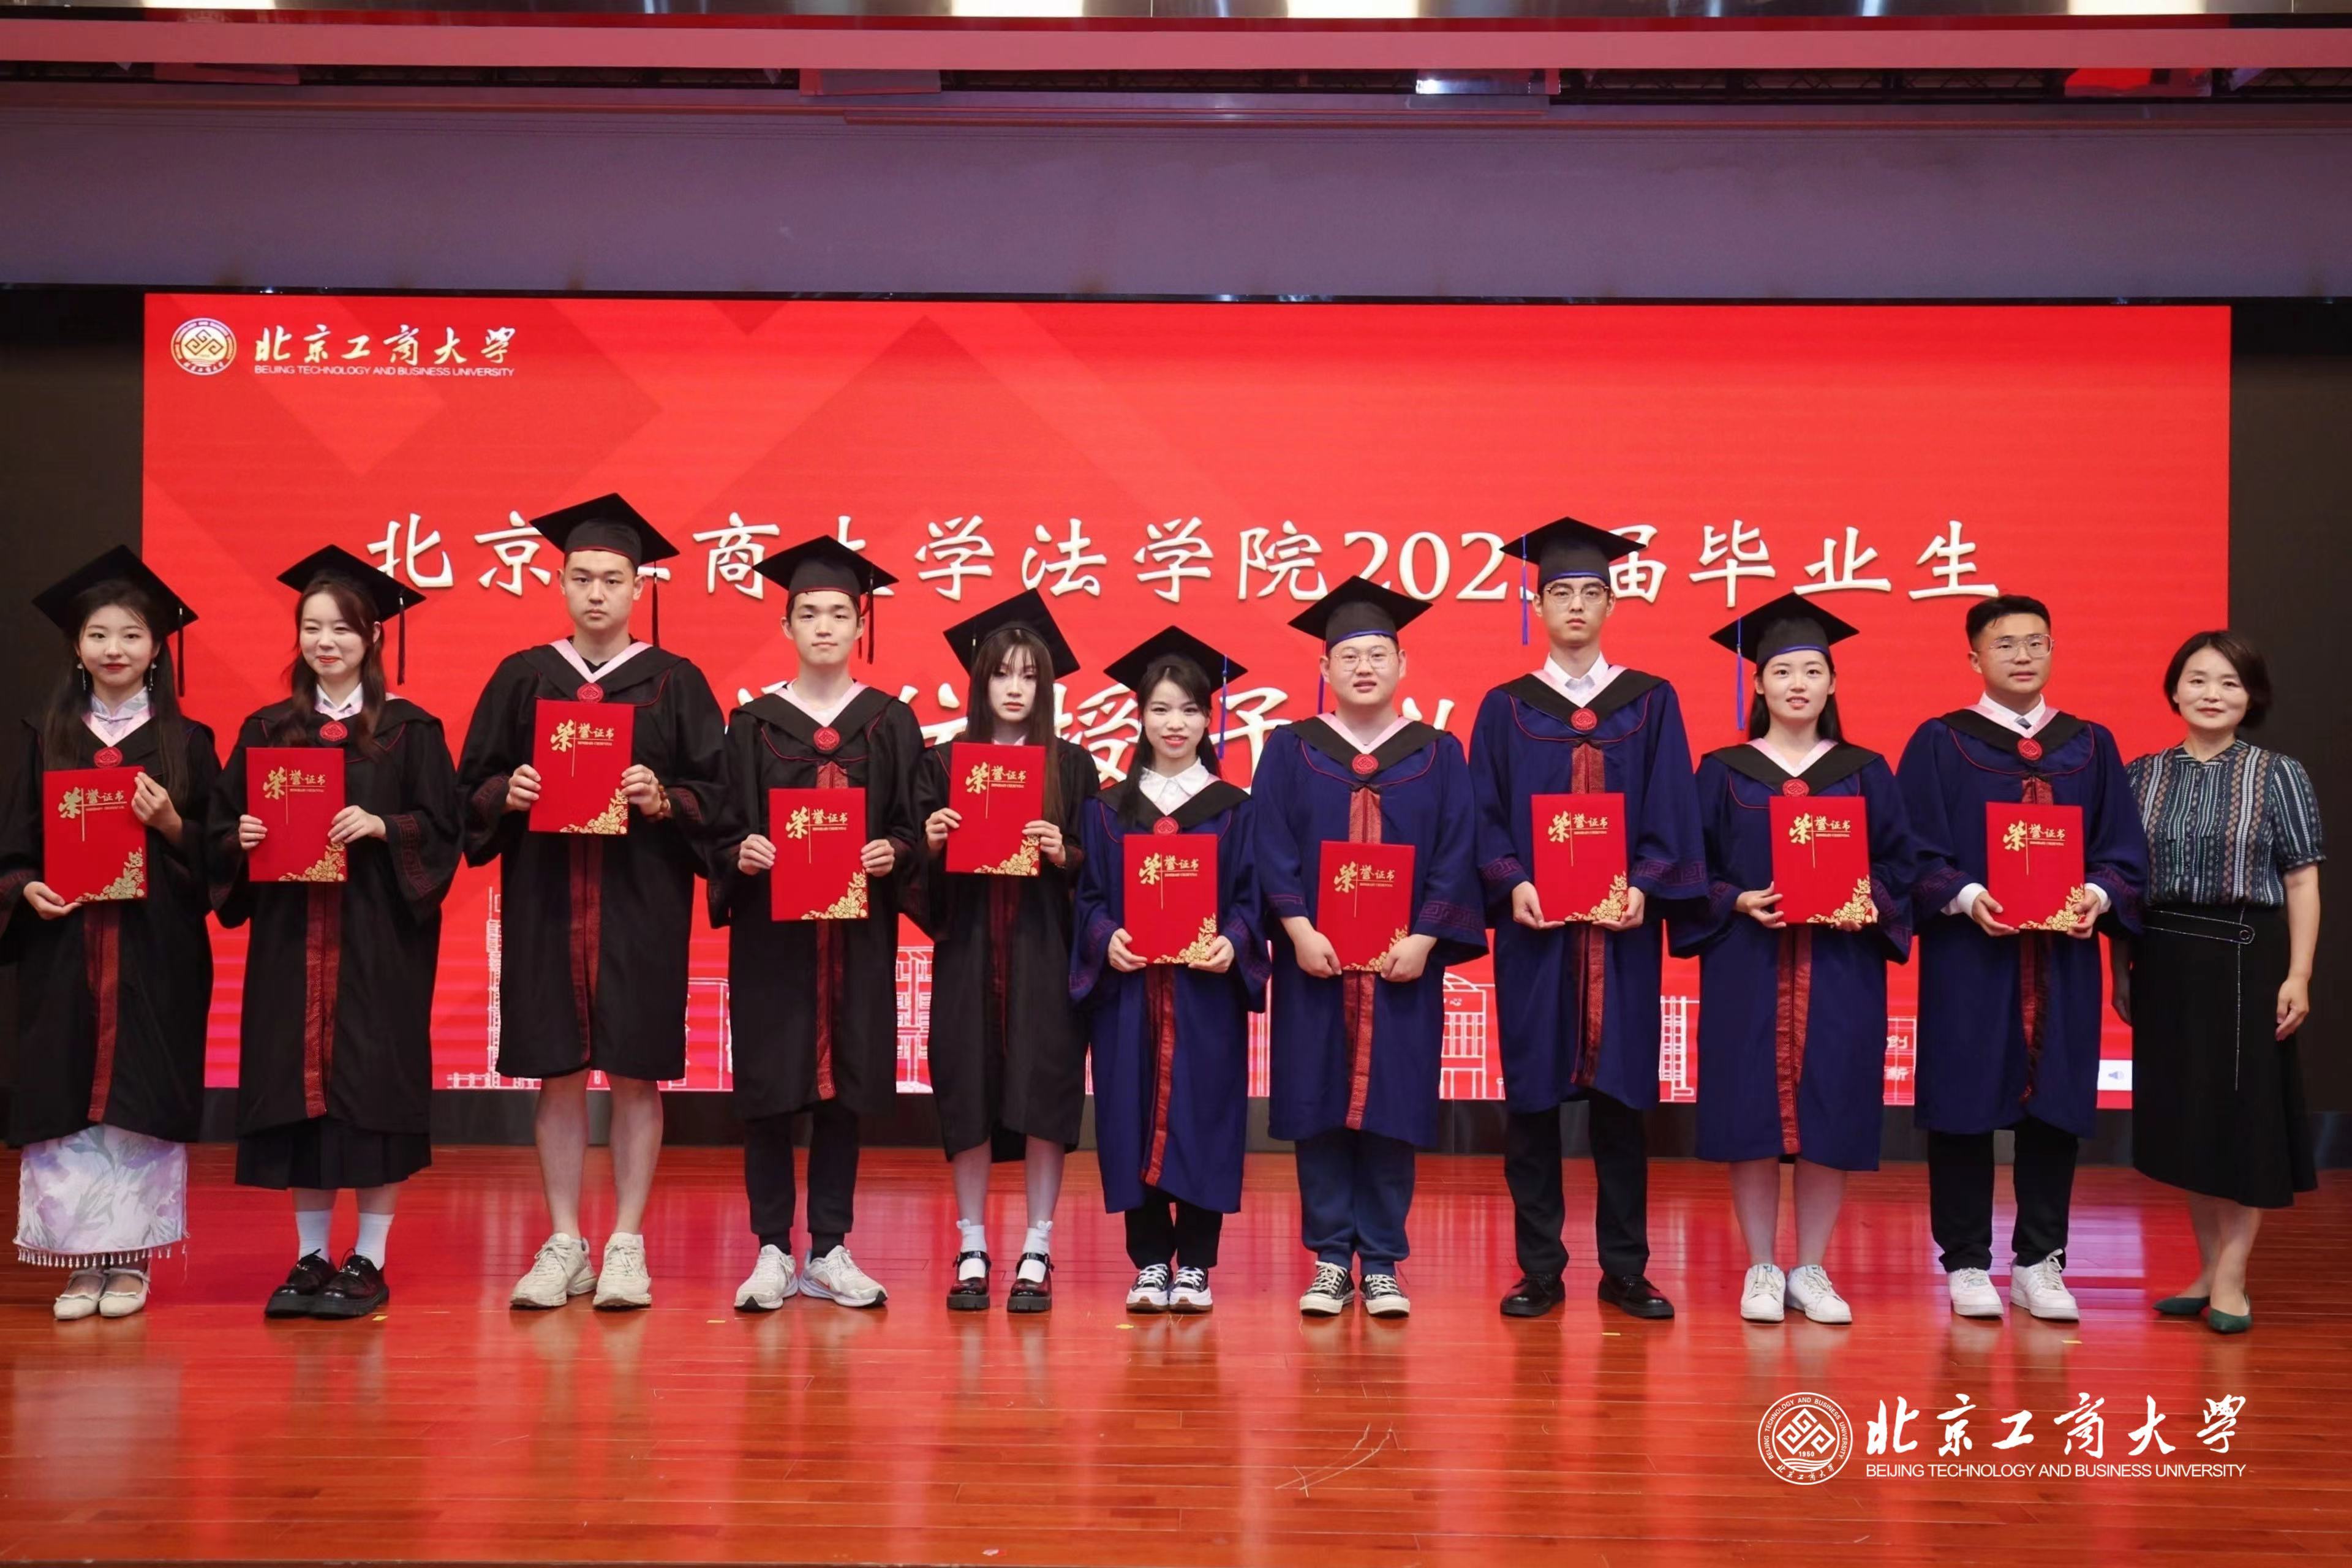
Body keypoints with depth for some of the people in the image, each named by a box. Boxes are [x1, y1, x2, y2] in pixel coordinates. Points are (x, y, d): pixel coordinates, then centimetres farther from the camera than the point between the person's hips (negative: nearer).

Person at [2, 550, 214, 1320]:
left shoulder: (185, 741, 5)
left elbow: (216, 851, 4)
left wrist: (170, 825, -14)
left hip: (156, 952, -1)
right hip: (63, 947, 2)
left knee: (142, 1099, -1)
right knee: (69, 1101, 0)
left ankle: (132, 1259, 9)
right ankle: (83, 1259, 9)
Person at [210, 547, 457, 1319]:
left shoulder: (409, 729, 1)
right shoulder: (266, 731, 11)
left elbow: (441, 829, -3)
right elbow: (223, 830, 11)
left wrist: (380, 827, -19)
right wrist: (241, 839, -10)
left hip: (380, 938, -3)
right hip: (290, 936, 3)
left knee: (375, 1086, -2)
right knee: (297, 1083, 4)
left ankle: (369, 1259, 8)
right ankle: (310, 1256, 14)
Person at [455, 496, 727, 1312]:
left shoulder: (675, 683, 4)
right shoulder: (522, 678, 9)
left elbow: (716, 793, 1)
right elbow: (471, 788, 9)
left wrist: (663, 800, -18)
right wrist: (505, 793, -11)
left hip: (641, 903, -2)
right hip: (545, 902, 2)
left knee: (635, 1072, 1)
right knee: (557, 1071, 5)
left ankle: (627, 1246, 10)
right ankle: (564, 1246, 15)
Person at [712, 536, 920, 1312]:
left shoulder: (891, 723, 6)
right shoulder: (754, 724, 5)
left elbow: (911, 827, 5)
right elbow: (723, 831, 3)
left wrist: (891, 854, -16)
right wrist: (741, 854, -17)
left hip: (858, 932, 1)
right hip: (770, 930, -1)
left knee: (844, 1083, 5)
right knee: (769, 1085, 0)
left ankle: (829, 1251, 14)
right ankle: (773, 1251, 10)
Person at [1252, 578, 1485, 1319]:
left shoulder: (1439, 755, 7)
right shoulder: (1290, 751, 6)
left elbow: (1456, 856, 1)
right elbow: (1271, 849, -1)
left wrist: (1423, 938, -11)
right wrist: (1298, 930, -14)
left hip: (1402, 966, 0)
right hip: (1313, 961, 0)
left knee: (1392, 1110, 2)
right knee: (1319, 1107, 2)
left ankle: (1382, 1264, 12)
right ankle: (1330, 1262, 12)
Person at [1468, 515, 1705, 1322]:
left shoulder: (1651, 703, 8)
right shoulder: (1506, 708, 8)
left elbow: (1670, 812, 3)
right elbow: (1485, 814, 3)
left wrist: (1643, 885, -13)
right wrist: (1512, 883, -14)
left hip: (1621, 924, 0)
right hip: (1533, 923, 0)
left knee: (1621, 1089, 3)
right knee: (1531, 1093, 1)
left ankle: (1624, 1269, 12)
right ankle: (1539, 1269, 9)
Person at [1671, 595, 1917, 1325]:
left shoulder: (1866, 773, 8)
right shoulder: (1723, 772, 5)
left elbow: (1898, 864, 6)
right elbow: (1692, 869, 3)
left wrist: (1870, 904, -13)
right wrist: (1738, 903, -14)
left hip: (1840, 972, 1)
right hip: (1747, 970, -1)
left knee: (1828, 1121, 1)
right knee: (1751, 1119, -1)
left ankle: (1811, 1271, 14)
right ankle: (1761, 1271, 12)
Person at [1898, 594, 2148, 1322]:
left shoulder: (2090, 745, 11)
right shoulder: (1939, 743, 2)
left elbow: (2125, 851, 8)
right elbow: (1915, 853, -3)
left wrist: (2098, 894, -12)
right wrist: (1966, 897, -19)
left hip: (2063, 956, 3)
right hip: (1967, 955, -3)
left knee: (2055, 1105, 5)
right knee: (1965, 1105, 1)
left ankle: (2039, 1264, 16)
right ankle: (1966, 1264, 11)